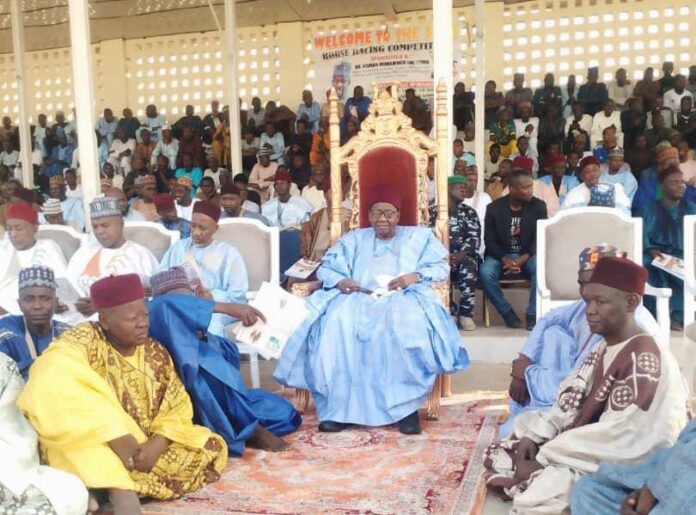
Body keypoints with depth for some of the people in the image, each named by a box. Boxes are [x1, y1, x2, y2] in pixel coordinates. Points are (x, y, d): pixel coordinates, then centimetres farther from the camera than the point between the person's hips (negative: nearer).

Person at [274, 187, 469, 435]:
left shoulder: (419, 236, 22)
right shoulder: (355, 238, 26)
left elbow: (441, 268, 11)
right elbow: (325, 268, 18)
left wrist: (415, 276, -9)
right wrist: (339, 280, -6)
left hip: (402, 298, -2)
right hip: (358, 298, 2)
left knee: (406, 327, -39)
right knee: (335, 325, -32)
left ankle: (407, 405, -30)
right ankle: (339, 408, -29)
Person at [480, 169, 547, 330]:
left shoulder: (538, 206, -1)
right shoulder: (494, 208, -3)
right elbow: (490, 240, -4)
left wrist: (523, 259, -22)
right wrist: (505, 259, -22)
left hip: (527, 255, 0)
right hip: (501, 255, 0)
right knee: (485, 273, -30)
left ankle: (533, 315, -19)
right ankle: (507, 312, -11)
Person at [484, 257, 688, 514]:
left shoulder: (643, 357, -22)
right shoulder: (603, 348, 8)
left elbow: (616, 437, -26)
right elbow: (572, 402, 8)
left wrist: (543, 460, -22)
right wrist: (534, 437, -8)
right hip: (583, 451, 10)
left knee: (533, 494, -27)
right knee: (498, 455, 7)